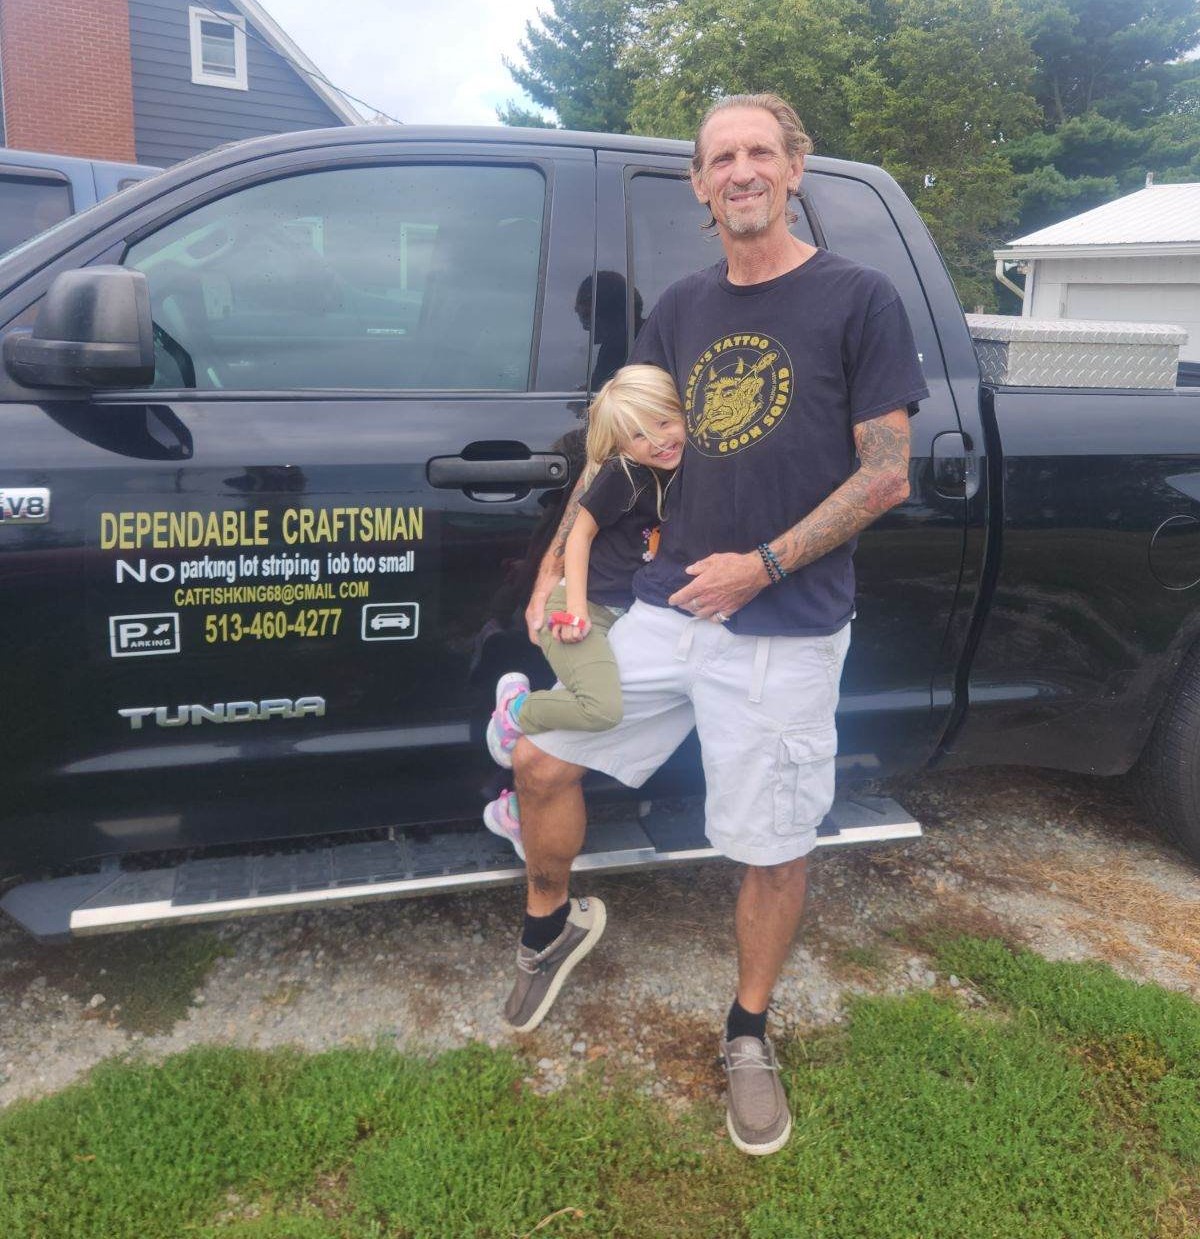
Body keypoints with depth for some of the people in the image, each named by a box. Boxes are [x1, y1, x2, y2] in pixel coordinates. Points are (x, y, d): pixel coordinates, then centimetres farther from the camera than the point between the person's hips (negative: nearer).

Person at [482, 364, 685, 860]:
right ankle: (516, 710, -3)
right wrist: (575, 609, -16)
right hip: (585, 611, -8)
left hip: (626, 618, 8)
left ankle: (515, 811, 30)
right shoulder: (622, 475, -14)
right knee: (606, 708, -31)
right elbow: (580, 532, -10)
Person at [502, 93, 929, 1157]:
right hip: (668, 607, 5)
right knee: (540, 758, 4)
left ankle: (749, 1037, 31)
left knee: (775, 851, 5)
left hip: (787, 632, -4)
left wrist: (763, 565, -15)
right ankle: (554, 924, 32)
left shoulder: (858, 298, -4)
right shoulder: (681, 310, 11)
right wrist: (556, 568, 5)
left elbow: (887, 474, -8)